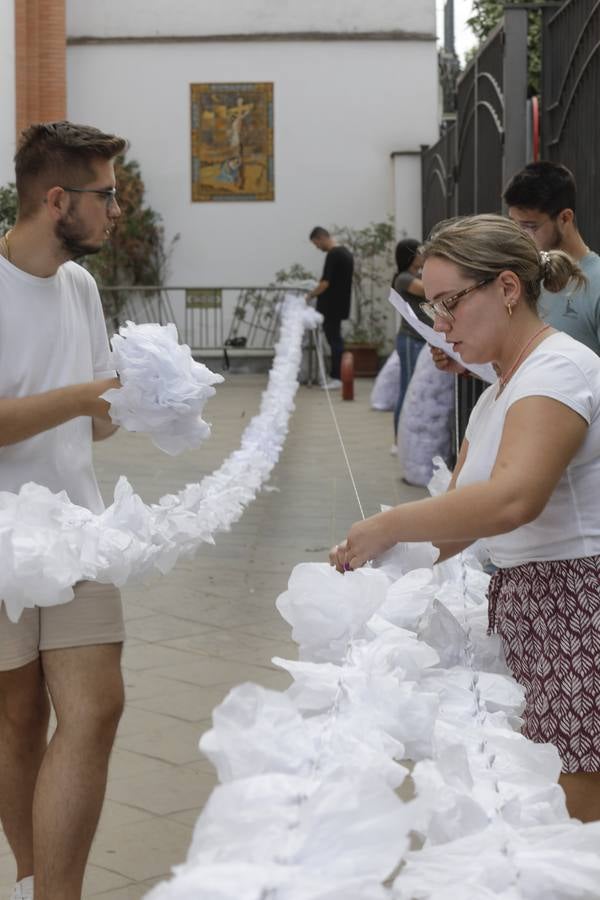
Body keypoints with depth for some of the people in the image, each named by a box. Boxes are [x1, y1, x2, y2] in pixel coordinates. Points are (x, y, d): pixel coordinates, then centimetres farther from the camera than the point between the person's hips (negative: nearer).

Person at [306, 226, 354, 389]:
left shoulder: (333, 255, -18)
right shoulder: (346, 252, 12)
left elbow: (326, 283, -22)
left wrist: (310, 295, -9)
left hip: (331, 307, -9)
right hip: (340, 305, 9)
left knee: (334, 340, -4)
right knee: (335, 339, 13)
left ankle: (337, 378, -1)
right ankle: (336, 375, 16)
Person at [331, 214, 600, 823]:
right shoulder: (498, 394, 18)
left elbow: (512, 499, -30)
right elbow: (460, 511, 16)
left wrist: (388, 528, -20)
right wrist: (371, 560, 1)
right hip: (521, 605, 9)